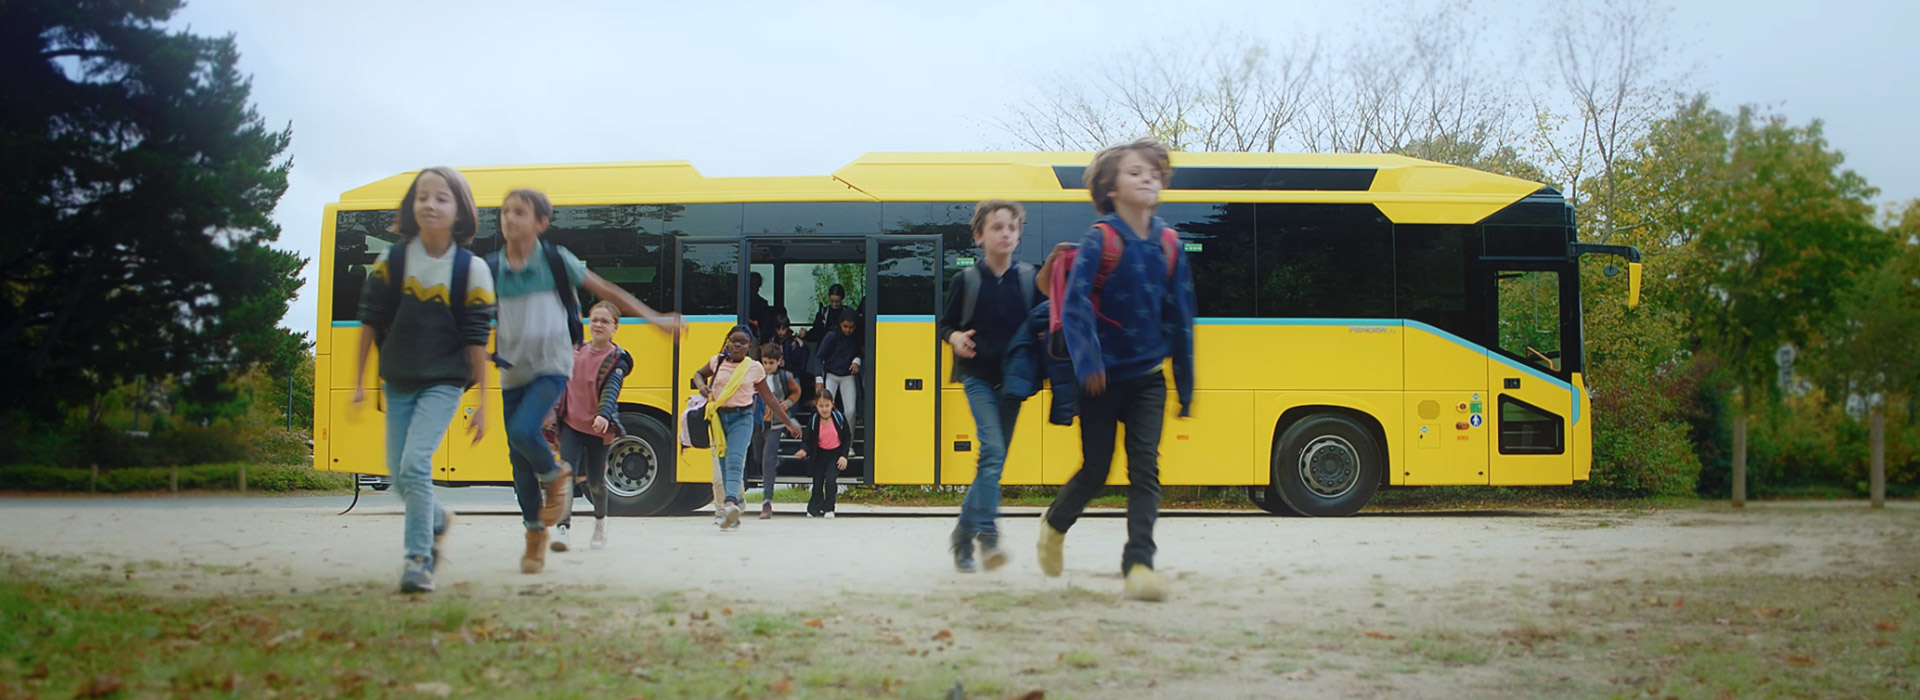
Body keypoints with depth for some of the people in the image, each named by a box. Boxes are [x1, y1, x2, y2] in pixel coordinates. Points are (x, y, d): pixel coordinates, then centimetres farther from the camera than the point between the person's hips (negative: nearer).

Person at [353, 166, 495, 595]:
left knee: (415, 464, -20)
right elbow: (370, 322, 5)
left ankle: (419, 560, -10)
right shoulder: (390, 261, -2)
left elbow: (477, 340, -5)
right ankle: (437, 522, 40)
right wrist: (359, 380, 5)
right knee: (399, 477, 10)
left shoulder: (472, 270, -8)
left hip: (443, 383, -4)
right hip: (398, 383, 4)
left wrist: (482, 402, -5)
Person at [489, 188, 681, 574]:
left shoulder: (556, 261, -5)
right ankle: (535, 535, 22)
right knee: (518, 459, 6)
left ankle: (555, 476, 4)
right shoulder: (492, 269, 1)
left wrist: (653, 318, 2)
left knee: (522, 430, -27)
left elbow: (607, 291, 3)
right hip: (513, 373, 4)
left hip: (551, 369, -3)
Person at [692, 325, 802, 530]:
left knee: (735, 460, -24)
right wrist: (701, 386, 3)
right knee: (722, 465, 3)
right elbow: (699, 373, 27)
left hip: (741, 418, -3)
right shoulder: (717, 362, 6)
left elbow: (769, 398, 10)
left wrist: (789, 422, 12)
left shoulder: (755, 368, 2)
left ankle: (730, 503, -44)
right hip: (718, 417, 3)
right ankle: (732, 515, 11)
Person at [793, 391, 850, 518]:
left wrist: (844, 456, -10)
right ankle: (814, 509, 19)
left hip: (835, 454, -2)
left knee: (830, 479, -18)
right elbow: (807, 440, -5)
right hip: (820, 454, 2)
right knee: (817, 482, 3)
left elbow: (847, 438, -2)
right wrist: (804, 450, -27)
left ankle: (828, 509, -7)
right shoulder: (813, 421, -11)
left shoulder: (839, 418, -13)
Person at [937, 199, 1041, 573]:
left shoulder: (1029, 277, 2)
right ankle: (987, 534, -22)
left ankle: (963, 534, 21)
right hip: (978, 377, -3)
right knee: (992, 451, -21)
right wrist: (955, 338, -13)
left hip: (1012, 380, 3)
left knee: (993, 462, 7)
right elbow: (945, 323, 7)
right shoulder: (966, 280, -2)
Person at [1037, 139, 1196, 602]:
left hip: (1147, 377, 3)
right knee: (1096, 469, 7)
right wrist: (1087, 363, -31)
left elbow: (1180, 318, 8)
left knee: (1145, 467, -7)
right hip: (1103, 377, -3)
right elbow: (1074, 304, -19)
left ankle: (1139, 564, -7)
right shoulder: (1099, 240, -11)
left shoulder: (1168, 246, 3)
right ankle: (1054, 525, 35)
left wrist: (1186, 385, 11)